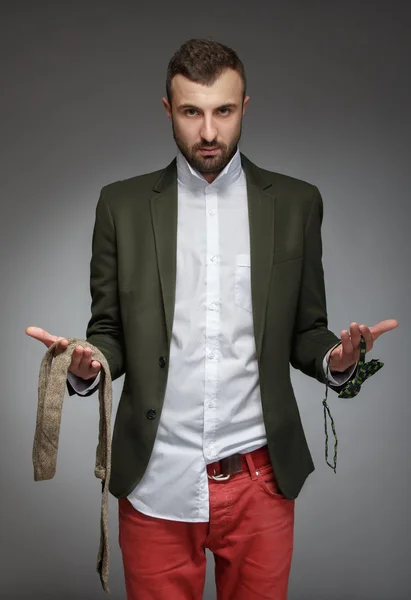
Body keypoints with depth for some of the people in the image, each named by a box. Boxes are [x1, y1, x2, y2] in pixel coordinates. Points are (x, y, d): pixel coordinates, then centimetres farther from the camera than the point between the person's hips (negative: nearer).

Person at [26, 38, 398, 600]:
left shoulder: (296, 202, 3)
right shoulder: (123, 204, 3)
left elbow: (305, 329, 7)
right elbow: (109, 331, 6)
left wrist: (336, 359, -14)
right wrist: (86, 367, -15)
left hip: (260, 482, 1)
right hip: (156, 484, 0)